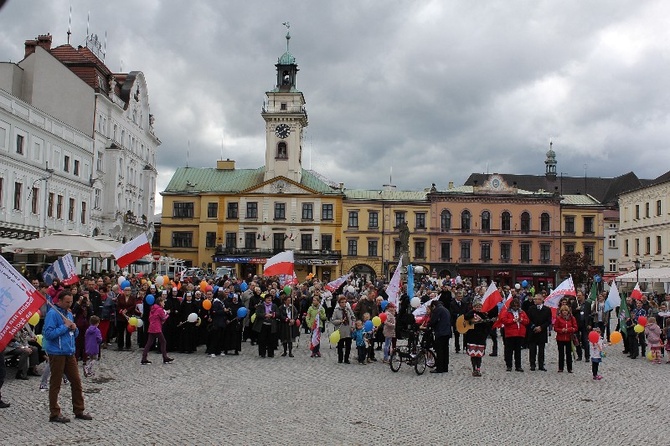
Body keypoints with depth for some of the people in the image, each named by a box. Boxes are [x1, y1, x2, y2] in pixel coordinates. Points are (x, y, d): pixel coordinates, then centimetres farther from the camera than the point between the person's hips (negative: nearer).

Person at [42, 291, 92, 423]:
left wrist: (74, 328, -2)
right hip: (57, 354, -8)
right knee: (55, 384, 3)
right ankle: (54, 414, 12)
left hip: (70, 353, 8)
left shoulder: (69, 313, 13)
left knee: (76, 382, 10)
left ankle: (79, 411, 19)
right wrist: (65, 326, -17)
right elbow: (48, 334, -21)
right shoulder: (52, 313, -12)